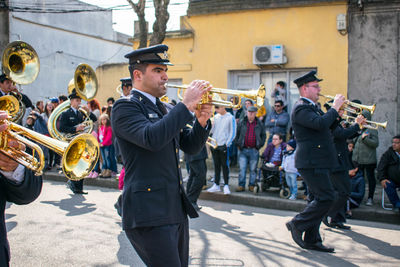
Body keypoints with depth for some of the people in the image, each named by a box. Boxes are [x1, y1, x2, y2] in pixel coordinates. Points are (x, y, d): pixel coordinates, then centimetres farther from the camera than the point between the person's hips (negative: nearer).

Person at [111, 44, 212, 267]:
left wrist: (201, 121, -4)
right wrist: (186, 105, -21)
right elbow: (151, 138, -26)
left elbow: (190, 146, 14)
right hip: (149, 214, -8)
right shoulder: (125, 107, -8)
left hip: (177, 210, 8)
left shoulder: (167, 109, 17)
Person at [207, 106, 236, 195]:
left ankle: (226, 185, 6)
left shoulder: (230, 118, -4)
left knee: (225, 165, -1)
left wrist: (227, 143, -12)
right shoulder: (216, 117, 10)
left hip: (224, 145, -5)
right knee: (216, 165, 10)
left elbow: (233, 132, -6)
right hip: (214, 144, 5)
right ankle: (216, 185, 17)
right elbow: (212, 129, 13)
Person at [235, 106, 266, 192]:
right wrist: (237, 144, 3)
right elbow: (236, 134, 11)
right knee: (242, 169, -1)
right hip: (243, 150, 0)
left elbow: (263, 135, 14)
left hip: (254, 150, 0)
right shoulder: (241, 123, 5)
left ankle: (252, 186, 15)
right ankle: (241, 185, 6)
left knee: (253, 169, 6)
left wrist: (260, 145, 4)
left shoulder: (260, 124, 6)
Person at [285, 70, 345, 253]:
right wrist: (334, 107, -15)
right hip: (311, 162, -10)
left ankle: (312, 240, 17)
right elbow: (320, 124, -28)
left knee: (320, 199, 11)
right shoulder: (301, 108, -13)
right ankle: (297, 224, 2)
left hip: (319, 162, 10)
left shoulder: (312, 107, 19)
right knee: (326, 198, -12)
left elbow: (327, 127, 23)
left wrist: (337, 113, 8)